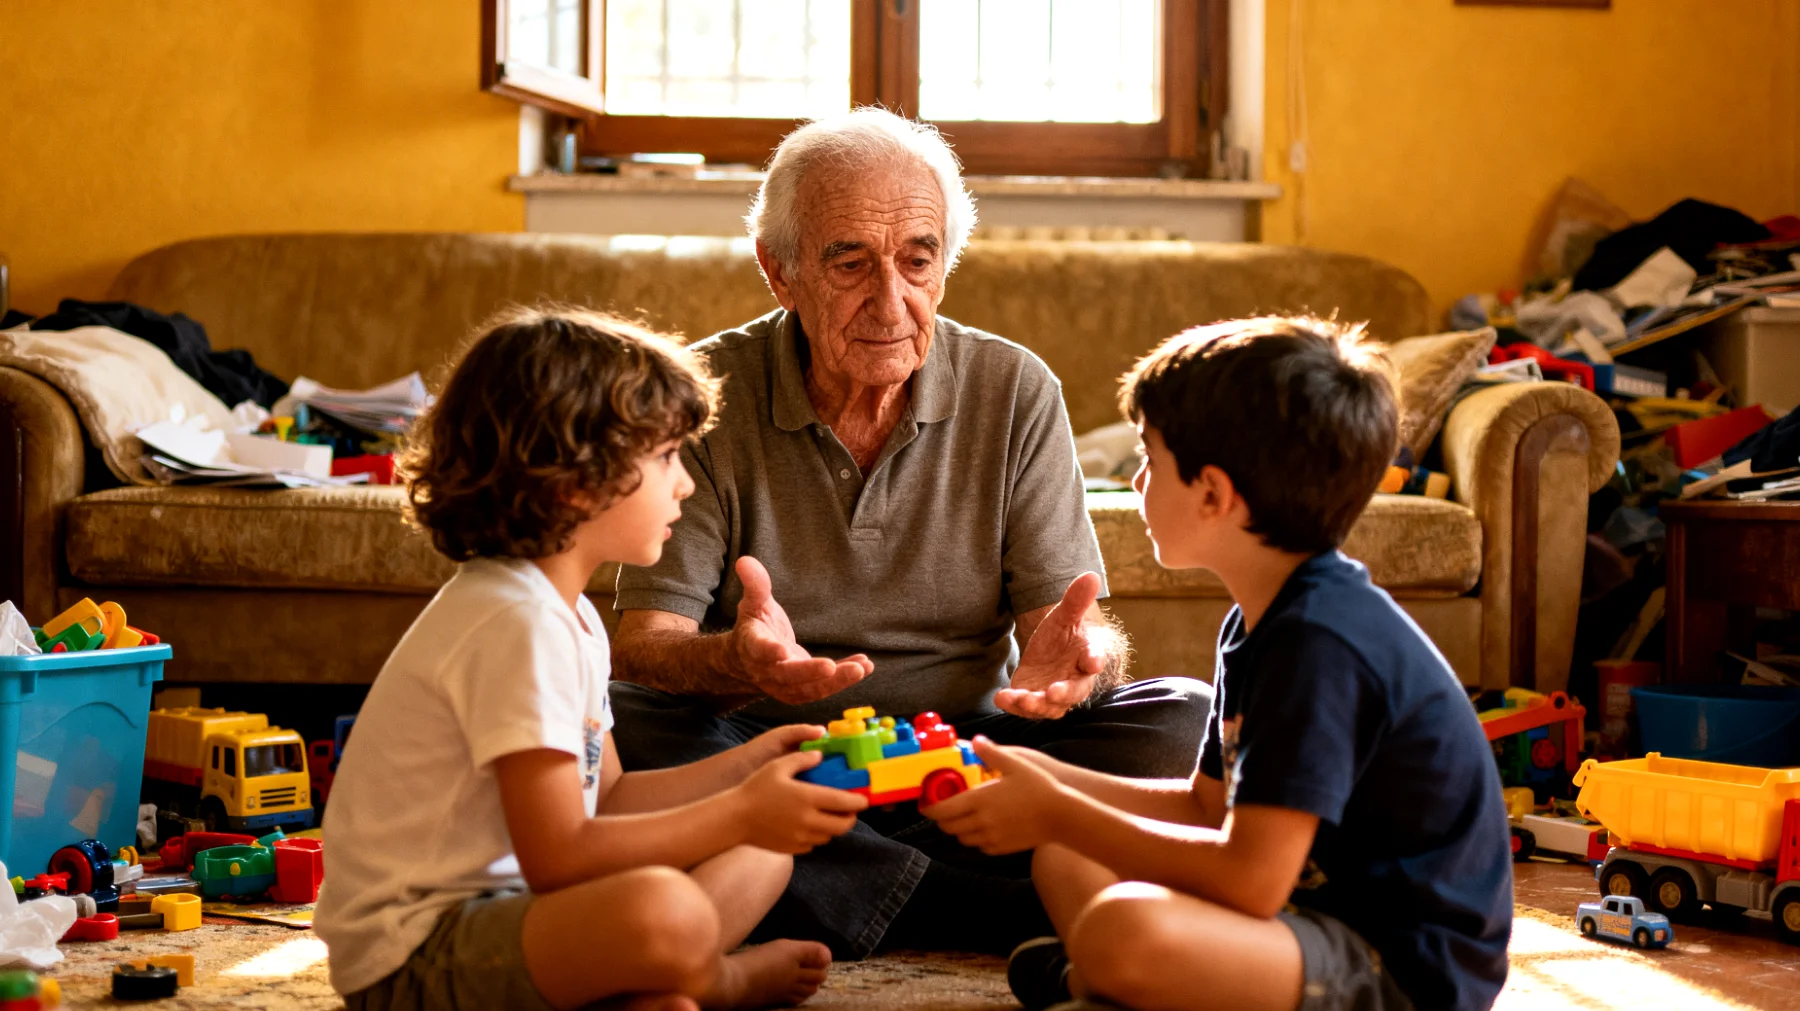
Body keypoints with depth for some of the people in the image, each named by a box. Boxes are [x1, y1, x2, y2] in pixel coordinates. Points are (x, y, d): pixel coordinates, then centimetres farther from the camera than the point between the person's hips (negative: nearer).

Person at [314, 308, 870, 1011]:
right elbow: (558, 858, -25)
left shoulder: (568, 612, 12)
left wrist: (745, 767, 7)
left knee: (762, 855, 14)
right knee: (663, 909, -37)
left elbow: (605, 799, 18)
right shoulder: (517, 623, -22)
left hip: (505, 900, 11)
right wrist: (739, 814, -19)